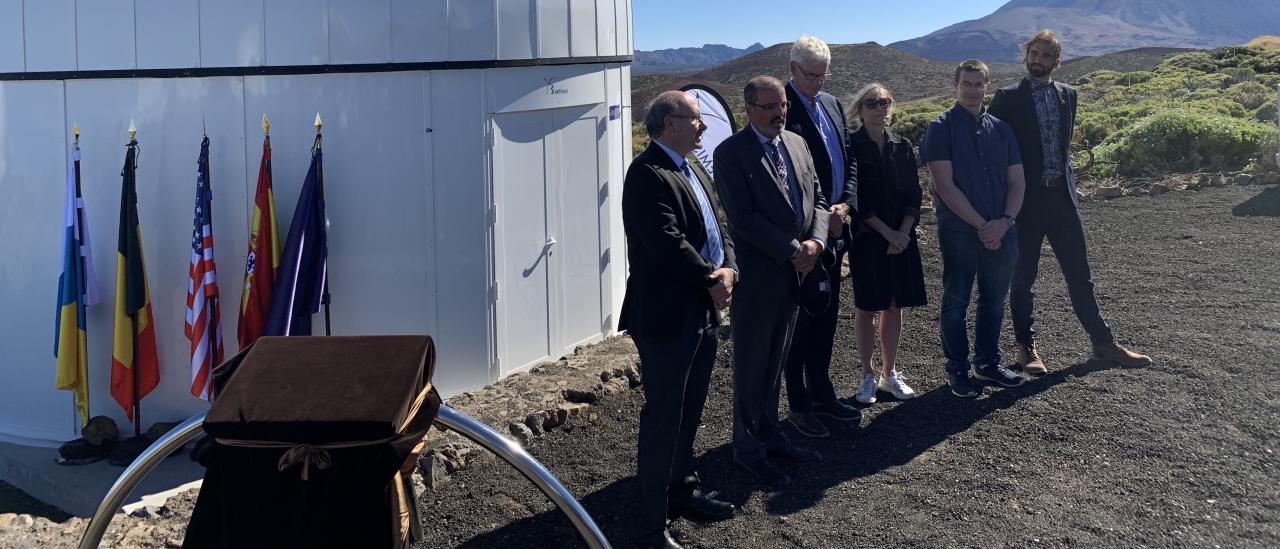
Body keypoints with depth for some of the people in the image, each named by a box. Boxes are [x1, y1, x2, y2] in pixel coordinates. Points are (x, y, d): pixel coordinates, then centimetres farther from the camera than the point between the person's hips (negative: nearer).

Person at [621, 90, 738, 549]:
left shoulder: (694, 172, 15)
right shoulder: (647, 174, -16)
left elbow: (718, 229, 13)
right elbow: (668, 244, -24)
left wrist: (728, 269, -6)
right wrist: (711, 280, -13)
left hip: (702, 313, 10)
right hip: (667, 317, -9)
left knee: (689, 412, 22)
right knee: (662, 420, -2)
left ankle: (683, 490, 40)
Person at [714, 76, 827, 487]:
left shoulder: (797, 144, 11)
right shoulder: (731, 153, -12)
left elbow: (817, 199, 12)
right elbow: (743, 217, -18)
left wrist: (815, 241, -7)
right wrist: (793, 250, -18)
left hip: (793, 273, 7)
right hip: (756, 275, -7)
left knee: (775, 361, 18)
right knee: (751, 366, 5)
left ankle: (769, 435, 32)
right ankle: (748, 449, 18)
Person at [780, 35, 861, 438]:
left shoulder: (832, 104, 13)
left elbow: (849, 160, 14)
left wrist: (845, 205, -2)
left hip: (833, 229, 8)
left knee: (826, 314, 15)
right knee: (801, 317, 1)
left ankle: (821, 393, 28)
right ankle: (799, 406, 11)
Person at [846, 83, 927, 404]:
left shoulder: (903, 147, 8)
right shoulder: (851, 147, -5)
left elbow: (914, 195, 6)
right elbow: (857, 199, -10)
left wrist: (904, 232, -8)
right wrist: (887, 232, -14)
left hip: (901, 238, 4)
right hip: (867, 239, -4)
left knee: (895, 306, 8)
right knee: (867, 307, 2)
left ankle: (889, 374, 19)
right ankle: (868, 376, 12)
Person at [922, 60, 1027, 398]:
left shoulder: (1001, 129, 11)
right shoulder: (941, 128, -4)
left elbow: (1017, 182, 8)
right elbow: (945, 185, -12)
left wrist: (1004, 221, -9)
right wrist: (981, 224, -14)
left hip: (1001, 231, 5)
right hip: (959, 231, -5)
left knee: (994, 300, 13)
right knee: (956, 301, 3)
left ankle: (988, 363, 28)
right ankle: (957, 370, 15)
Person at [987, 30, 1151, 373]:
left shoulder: (1067, 95, 9)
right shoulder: (1007, 98, -4)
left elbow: (1065, 142, 18)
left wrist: (1067, 181, 10)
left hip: (1061, 194, 4)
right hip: (1025, 198, -4)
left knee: (1079, 273, 8)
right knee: (1023, 276, 6)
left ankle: (1103, 342, 17)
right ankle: (1026, 347, 17)